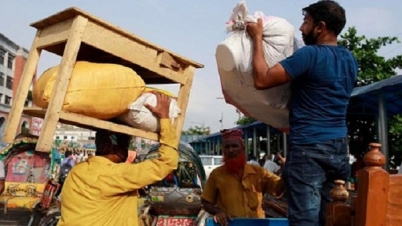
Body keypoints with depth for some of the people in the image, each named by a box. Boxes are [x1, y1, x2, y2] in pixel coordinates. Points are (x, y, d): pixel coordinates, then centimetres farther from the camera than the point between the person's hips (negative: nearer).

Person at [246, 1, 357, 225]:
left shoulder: (310, 54, -13)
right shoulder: (350, 59, 13)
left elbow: (262, 80, -15)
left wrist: (257, 37, -5)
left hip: (309, 149, -8)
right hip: (339, 148, 9)